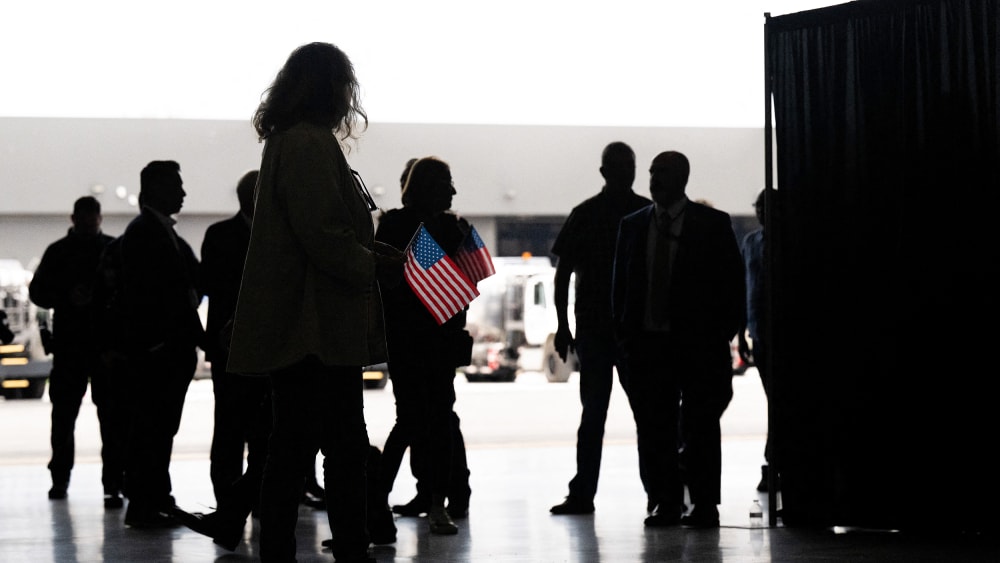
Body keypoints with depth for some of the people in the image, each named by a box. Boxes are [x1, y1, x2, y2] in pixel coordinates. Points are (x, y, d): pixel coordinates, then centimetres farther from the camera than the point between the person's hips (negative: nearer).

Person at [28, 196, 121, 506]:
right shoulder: (58, 252, 8)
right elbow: (38, 291, 6)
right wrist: (67, 297, -11)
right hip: (69, 344, 1)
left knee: (111, 415, -6)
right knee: (63, 412, 9)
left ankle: (113, 484, -7)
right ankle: (59, 478, 24)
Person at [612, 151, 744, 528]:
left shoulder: (713, 225, 1)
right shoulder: (633, 225, 11)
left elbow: (732, 284, 1)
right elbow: (620, 283, 12)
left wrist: (722, 336, -6)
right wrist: (624, 334, 3)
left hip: (699, 343, -3)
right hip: (648, 341, 3)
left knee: (700, 427, 0)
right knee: (654, 427, 1)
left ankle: (704, 505, 5)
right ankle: (665, 503, 7)